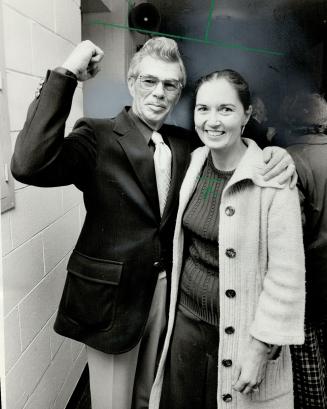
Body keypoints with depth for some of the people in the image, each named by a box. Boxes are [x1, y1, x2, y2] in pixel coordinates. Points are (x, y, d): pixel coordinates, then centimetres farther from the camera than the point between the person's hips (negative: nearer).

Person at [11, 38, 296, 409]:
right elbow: (30, 165, -29)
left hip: (167, 290, 5)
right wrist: (66, 74, -28)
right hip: (112, 294, -4)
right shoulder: (98, 137, -13)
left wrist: (273, 156, -13)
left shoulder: (186, 144, 3)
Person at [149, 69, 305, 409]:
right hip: (186, 318, 5)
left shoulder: (273, 179, -19)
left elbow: (286, 274, -17)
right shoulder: (195, 162, -2)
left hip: (239, 331, -5)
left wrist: (261, 350, -14)